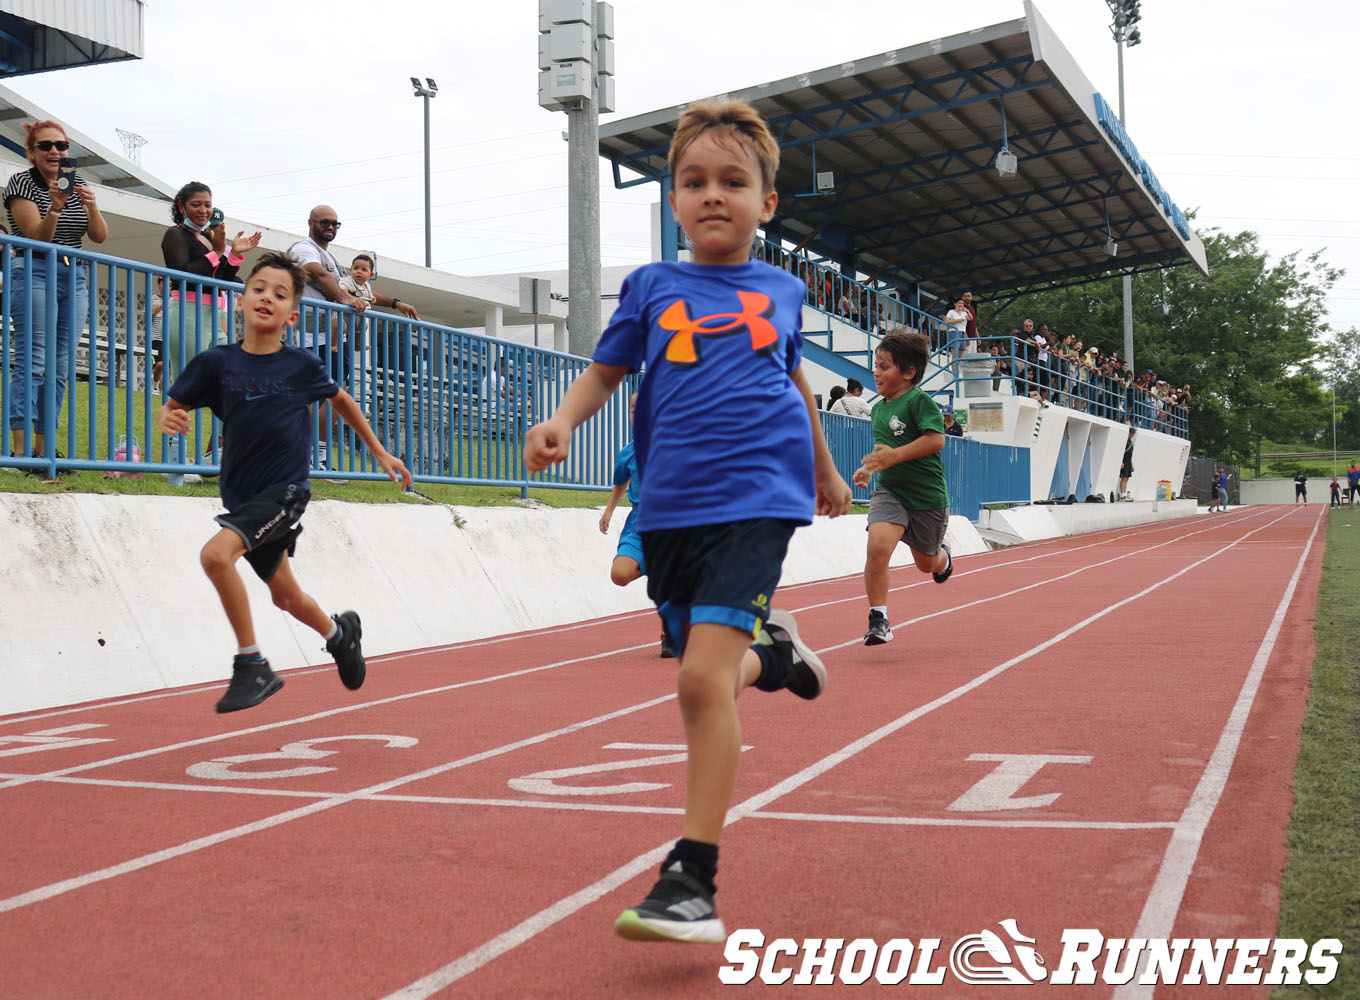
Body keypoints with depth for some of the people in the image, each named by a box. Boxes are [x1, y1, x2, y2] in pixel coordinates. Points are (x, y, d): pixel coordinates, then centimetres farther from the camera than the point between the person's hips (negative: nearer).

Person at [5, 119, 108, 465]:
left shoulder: (78, 185, 14)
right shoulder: (22, 183, -3)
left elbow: (99, 237, 5)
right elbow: (38, 238, -11)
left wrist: (91, 206, -13)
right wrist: (55, 208, -28)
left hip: (74, 277, 6)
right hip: (34, 273, -5)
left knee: (60, 367, 0)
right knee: (32, 361, -15)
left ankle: (43, 449, 2)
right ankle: (20, 448, -19)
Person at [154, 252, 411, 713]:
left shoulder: (302, 365, -8)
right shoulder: (215, 362, -6)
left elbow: (342, 400, 11)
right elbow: (171, 408, -1)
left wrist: (381, 453, 16)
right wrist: (167, 418, -26)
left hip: (285, 490, -4)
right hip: (241, 496, 4)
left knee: (216, 554, -27)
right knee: (286, 596, 20)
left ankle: (252, 665, -15)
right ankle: (340, 632, 52)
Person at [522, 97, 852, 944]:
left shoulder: (783, 291, 9)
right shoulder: (652, 287, 7)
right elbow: (605, 372, 13)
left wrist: (826, 468, 36)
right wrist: (563, 421, -8)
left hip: (756, 499, -2)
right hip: (669, 508, 3)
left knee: (704, 677, -19)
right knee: (711, 681, 11)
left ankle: (693, 879, -11)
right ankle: (770, 650, 46)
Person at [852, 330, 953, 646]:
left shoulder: (919, 401, -12)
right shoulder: (878, 409, 10)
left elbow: (936, 440, -23)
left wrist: (894, 456, -27)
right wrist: (869, 468, 14)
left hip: (926, 493, -4)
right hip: (888, 491, 4)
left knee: (926, 562, 16)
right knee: (877, 546, -24)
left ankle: (942, 553, 55)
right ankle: (878, 620, -16)